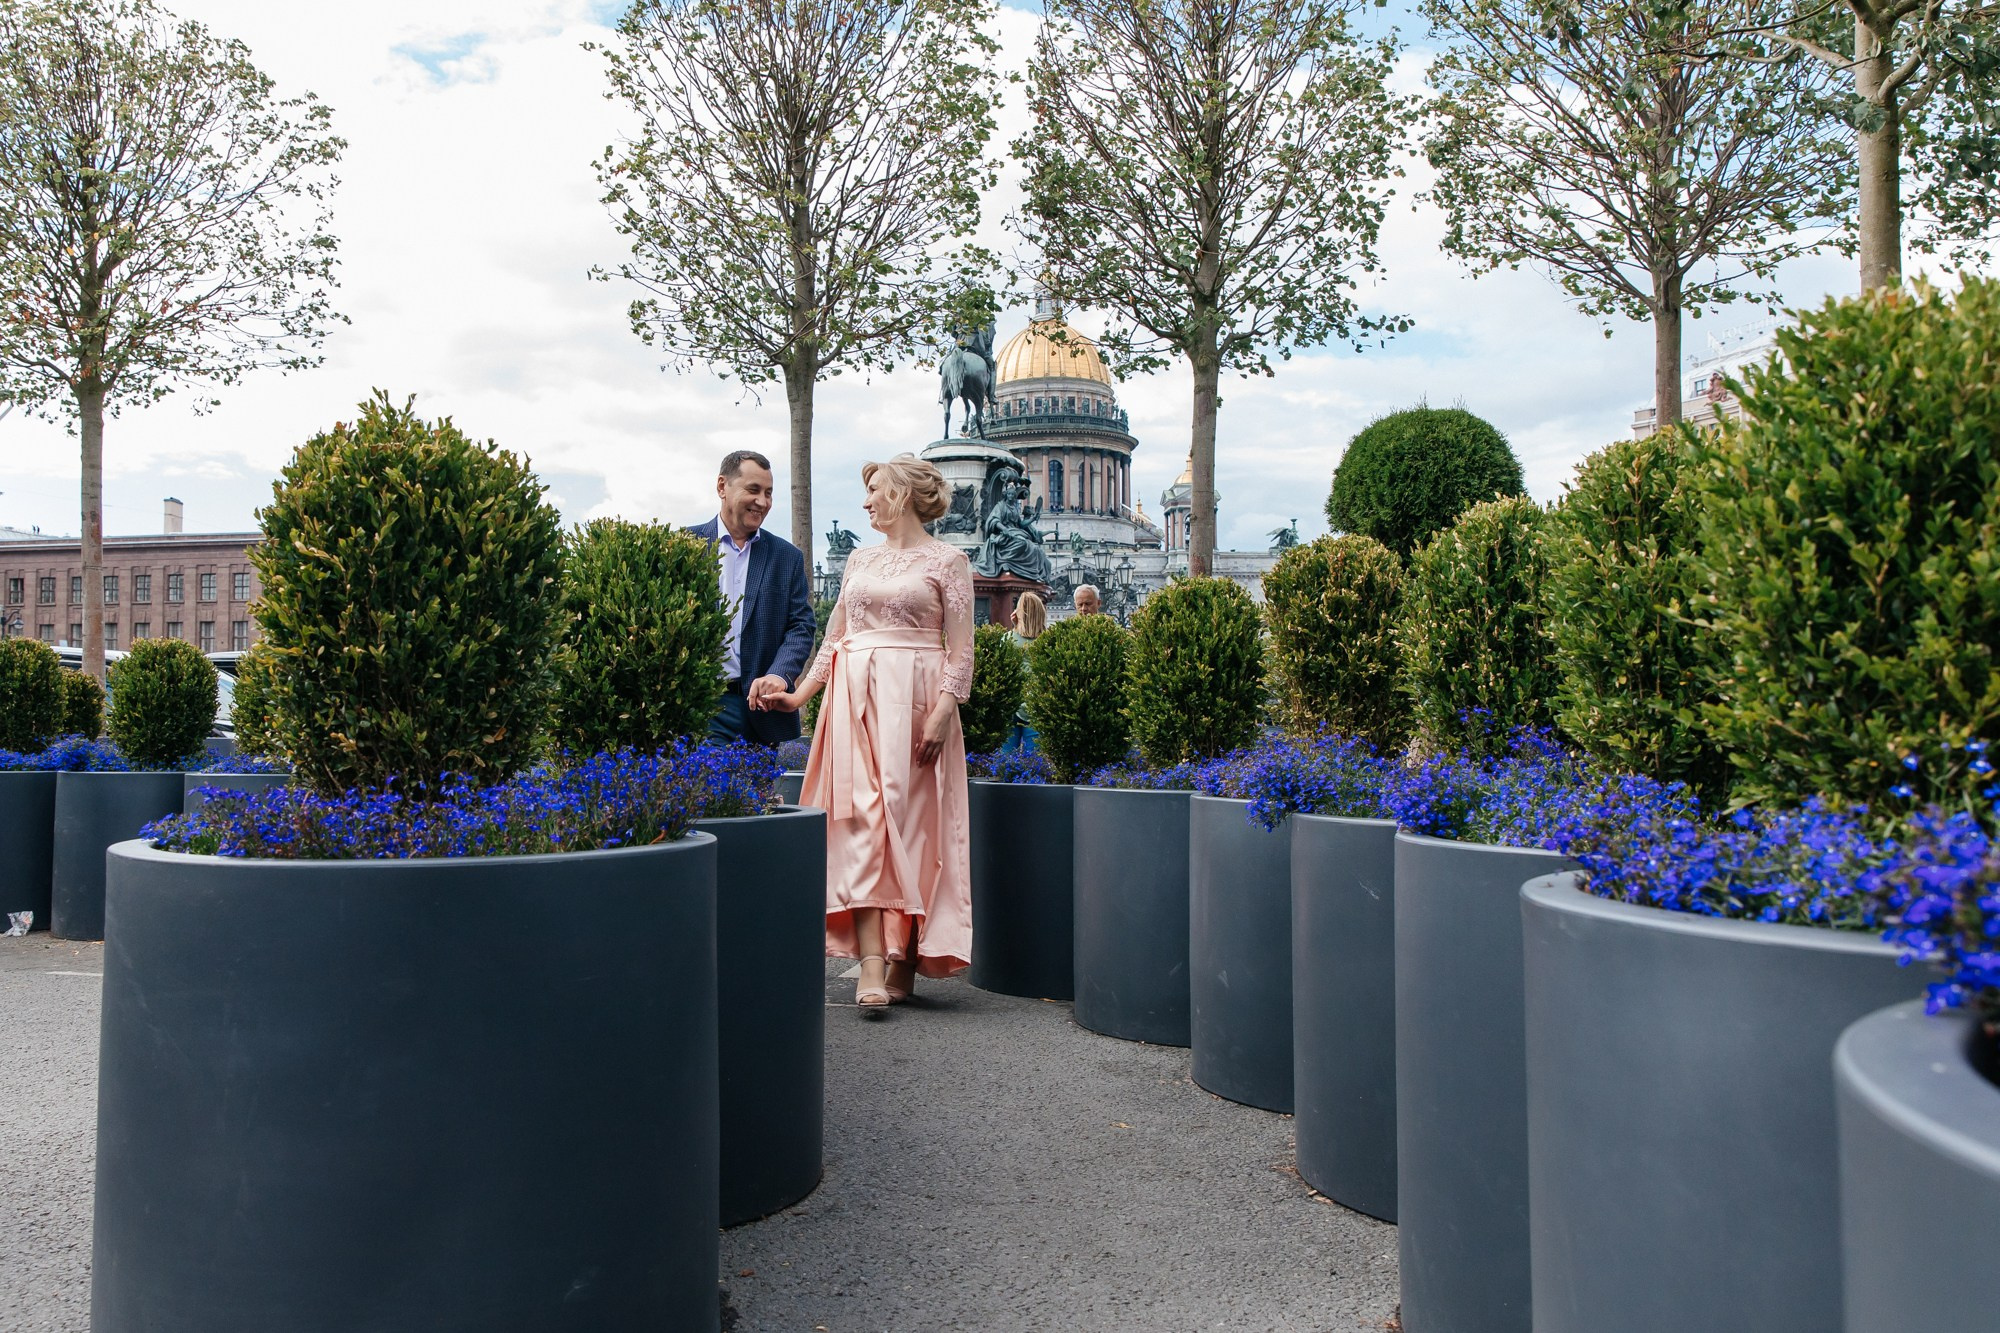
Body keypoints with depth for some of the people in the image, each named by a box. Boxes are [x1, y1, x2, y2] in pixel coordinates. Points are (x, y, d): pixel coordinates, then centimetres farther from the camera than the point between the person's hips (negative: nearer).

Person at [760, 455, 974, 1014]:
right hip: (854, 697, 4)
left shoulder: (946, 560, 2)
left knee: (909, 820, -4)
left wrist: (943, 709, -14)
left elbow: (961, 648, -3)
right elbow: (835, 638, 21)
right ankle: (872, 968, -14)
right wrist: (801, 693, 13)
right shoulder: (860, 560, 18)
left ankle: (904, 963, 6)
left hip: (913, 700, -4)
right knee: (861, 818, -9)